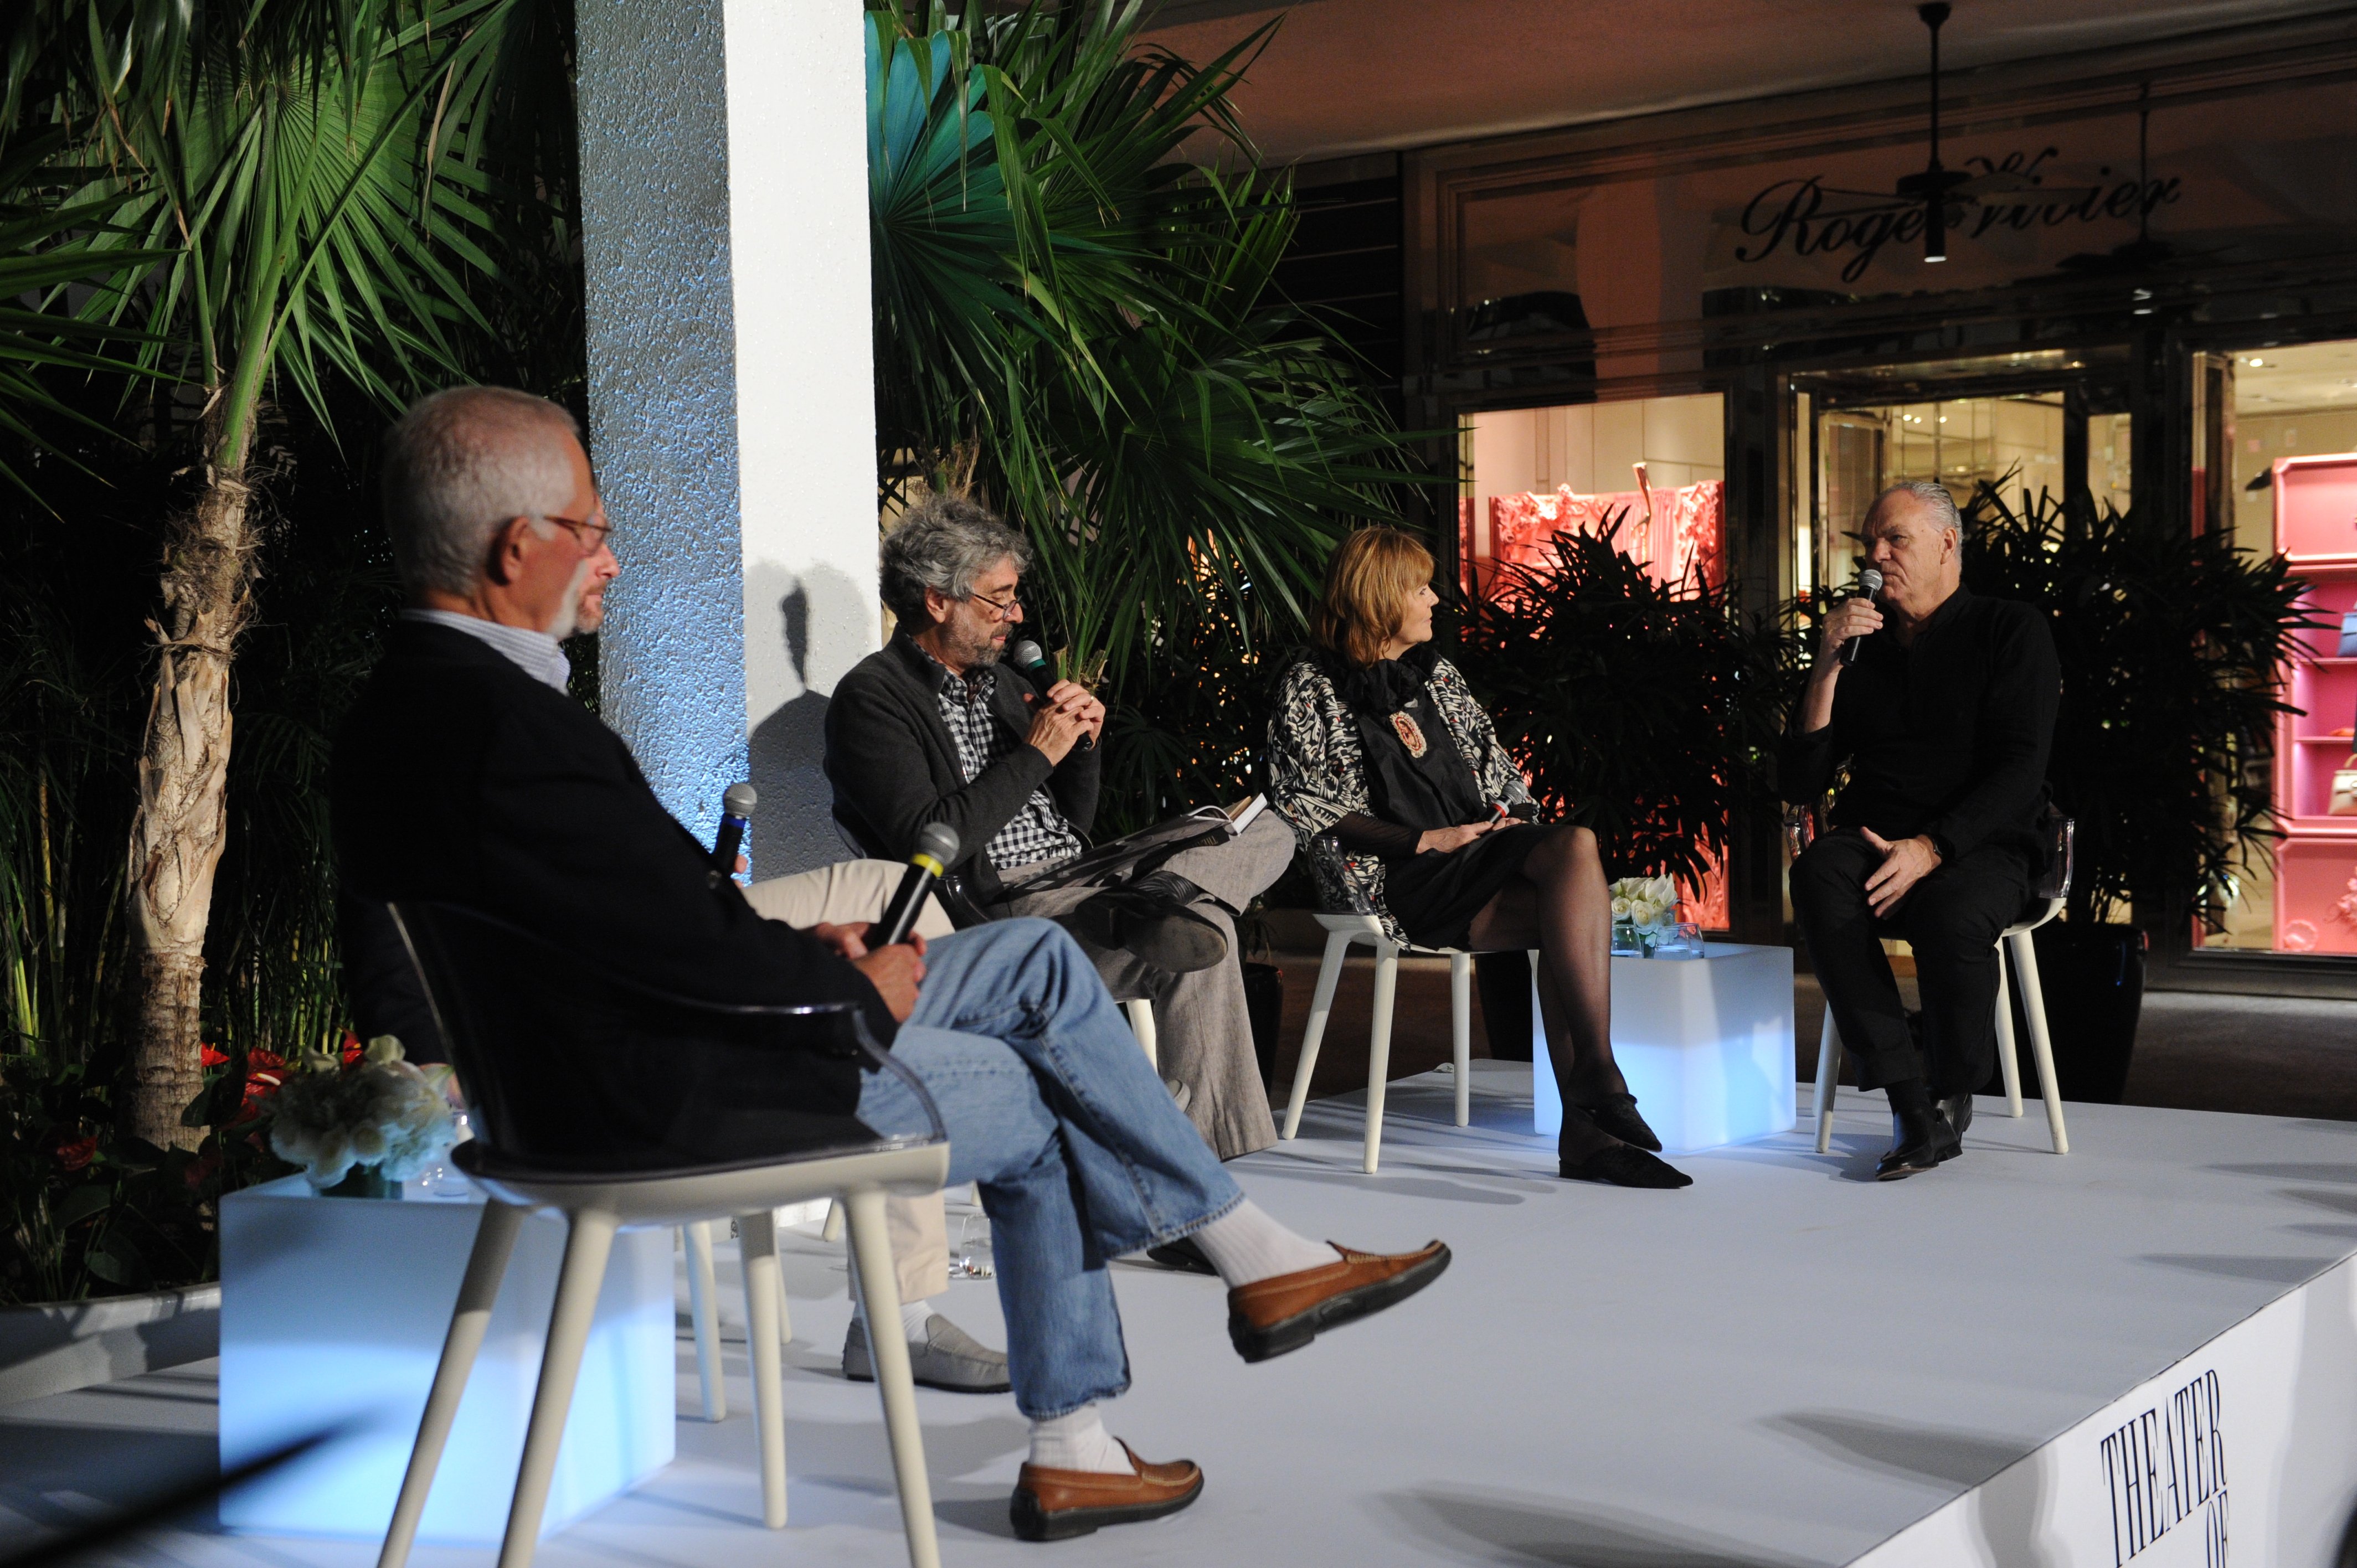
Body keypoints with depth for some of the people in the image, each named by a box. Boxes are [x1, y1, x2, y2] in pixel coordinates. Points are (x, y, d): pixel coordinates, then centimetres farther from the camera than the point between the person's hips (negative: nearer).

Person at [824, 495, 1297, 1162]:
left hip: (1082, 882, 8)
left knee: (1268, 831, -2)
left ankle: (1166, 900, -28)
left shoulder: (1001, 681, 21)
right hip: (1000, 910, -8)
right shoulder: (871, 698, -4)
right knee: (1202, 941, -28)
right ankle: (1207, 1145, -20)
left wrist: (1084, 743, 4)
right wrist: (1036, 753, -12)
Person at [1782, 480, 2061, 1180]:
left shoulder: (2011, 631, 5)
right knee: (1817, 874, -32)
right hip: (1874, 843, 3)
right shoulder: (1860, 642, 16)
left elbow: (2019, 771, -6)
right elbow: (1800, 785, 8)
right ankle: (1912, 1105, -33)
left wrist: (1932, 848, -21)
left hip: (1982, 848, -3)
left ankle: (1952, 1095, -9)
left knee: (1951, 912, -37)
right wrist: (1827, 668, -3)